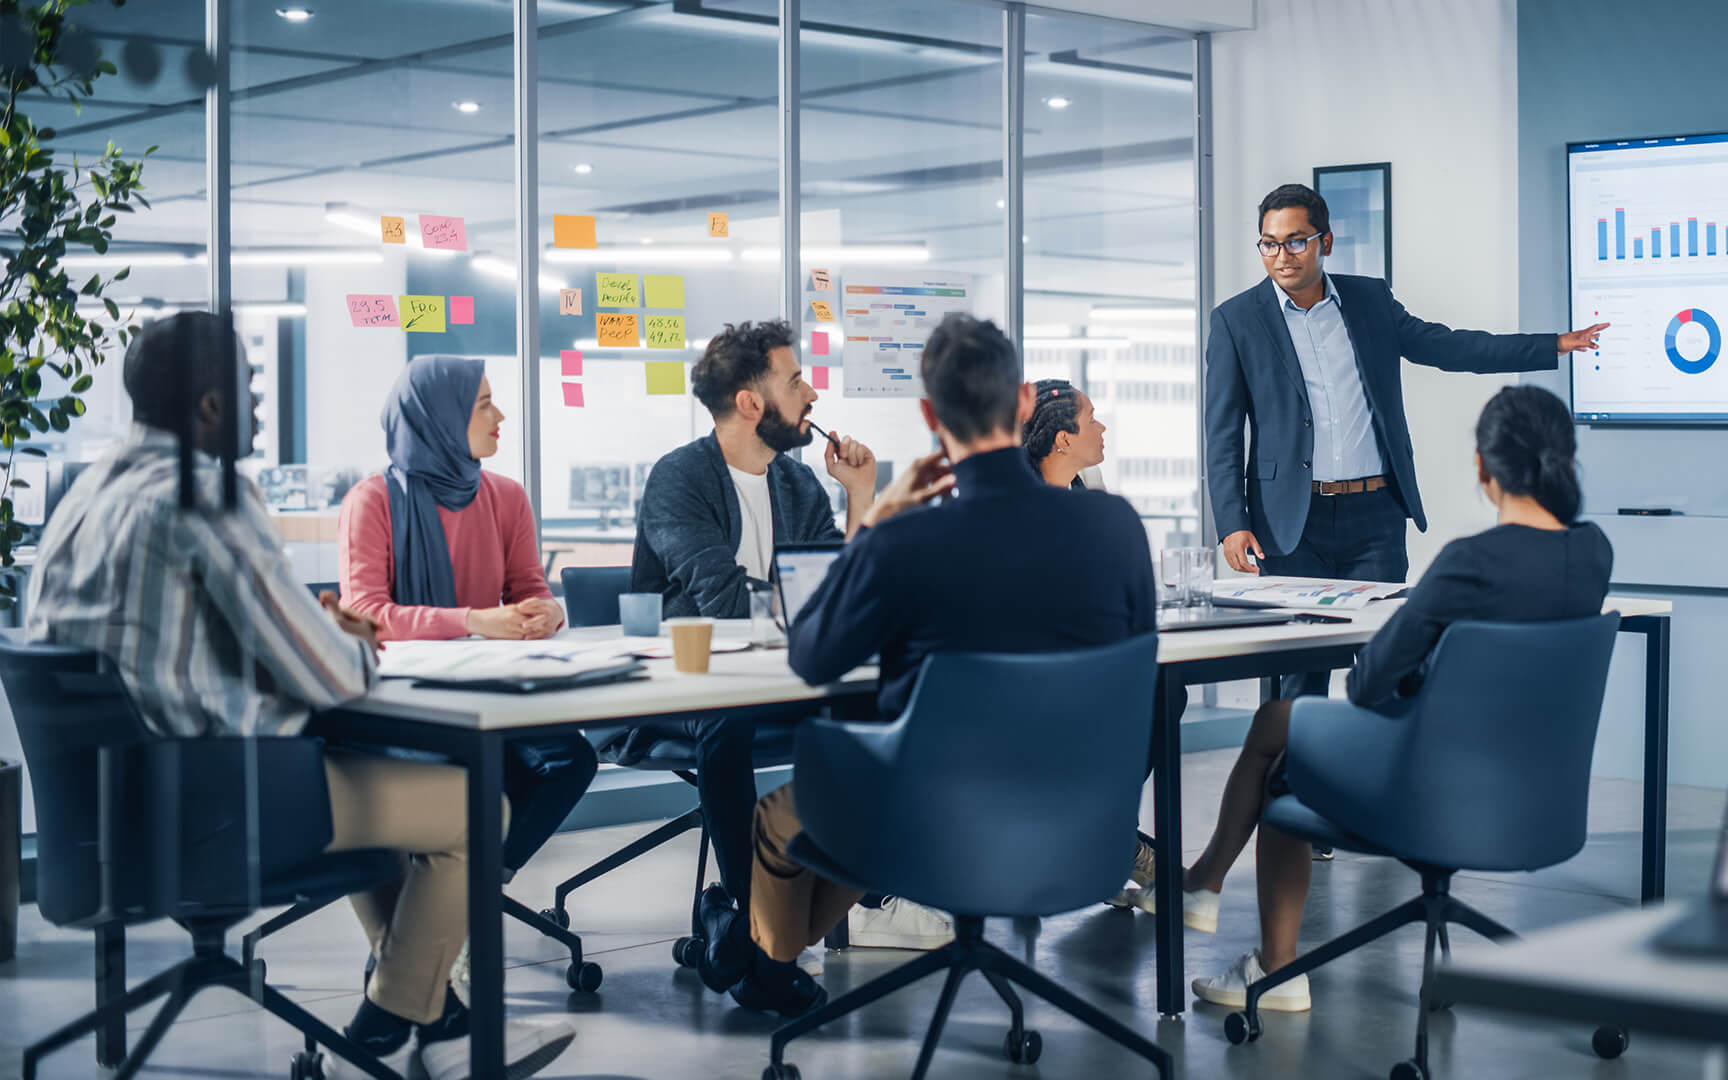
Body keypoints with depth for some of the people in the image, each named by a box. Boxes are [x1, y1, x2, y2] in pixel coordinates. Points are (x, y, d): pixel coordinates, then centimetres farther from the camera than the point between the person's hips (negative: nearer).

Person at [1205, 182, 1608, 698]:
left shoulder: (1370, 299, 10)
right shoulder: (1236, 320, 1)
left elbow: (1445, 346, 15)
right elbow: (1222, 436, -1)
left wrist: (1554, 346, 10)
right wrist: (1232, 524, -10)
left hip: (1374, 518, 2)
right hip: (1292, 522, -2)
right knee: (1302, 669, -1)